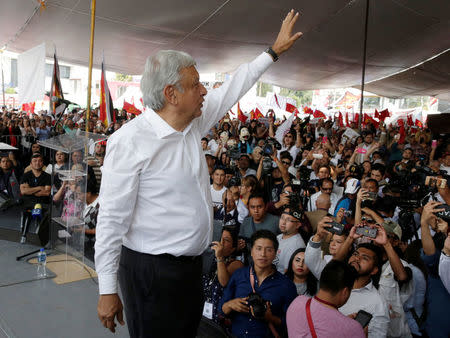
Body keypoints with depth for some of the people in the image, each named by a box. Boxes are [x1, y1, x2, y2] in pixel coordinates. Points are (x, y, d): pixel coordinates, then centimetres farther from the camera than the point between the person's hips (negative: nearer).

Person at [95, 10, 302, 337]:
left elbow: (230, 91, 16)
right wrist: (107, 290, -15)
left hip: (192, 266, 8)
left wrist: (274, 51, 23)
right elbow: (112, 219, -17)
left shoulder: (193, 124, 3)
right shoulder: (130, 140, -19)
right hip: (152, 273, -8)